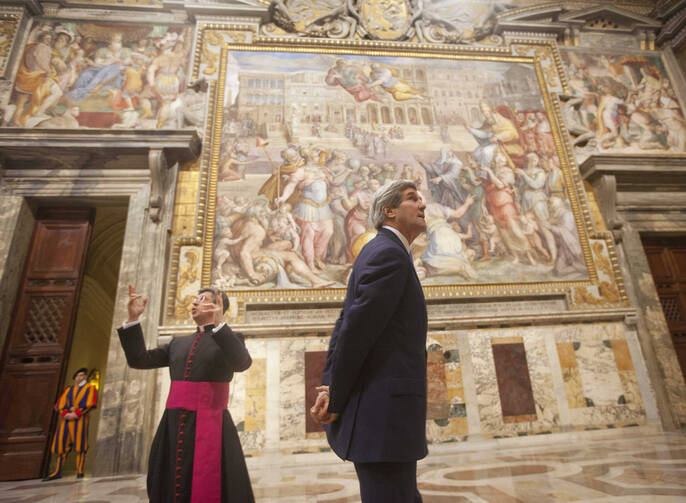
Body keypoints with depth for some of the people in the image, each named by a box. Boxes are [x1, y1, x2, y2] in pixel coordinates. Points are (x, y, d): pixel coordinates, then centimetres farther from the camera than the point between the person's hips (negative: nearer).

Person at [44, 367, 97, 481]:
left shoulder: (90, 388, 11)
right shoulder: (68, 389, 22)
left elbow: (90, 402, -3)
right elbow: (60, 403, 9)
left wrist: (76, 413, -13)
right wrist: (65, 413, -10)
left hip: (80, 418, -4)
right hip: (66, 418, 4)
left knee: (79, 443, -10)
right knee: (62, 444, 2)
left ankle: (80, 471, -6)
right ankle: (57, 472, 13)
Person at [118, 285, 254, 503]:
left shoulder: (231, 338, 1)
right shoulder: (179, 343, 19)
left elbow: (242, 362, -20)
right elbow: (139, 360, 12)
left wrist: (218, 324, -31)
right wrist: (133, 318, 4)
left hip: (209, 426, -5)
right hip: (173, 427, 6)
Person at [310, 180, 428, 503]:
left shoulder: (379, 252, 16)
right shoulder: (390, 253, -15)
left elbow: (345, 326, 11)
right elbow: (358, 327, -20)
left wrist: (329, 387, 2)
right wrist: (335, 400, -9)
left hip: (377, 413, 10)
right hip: (382, 415, -10)